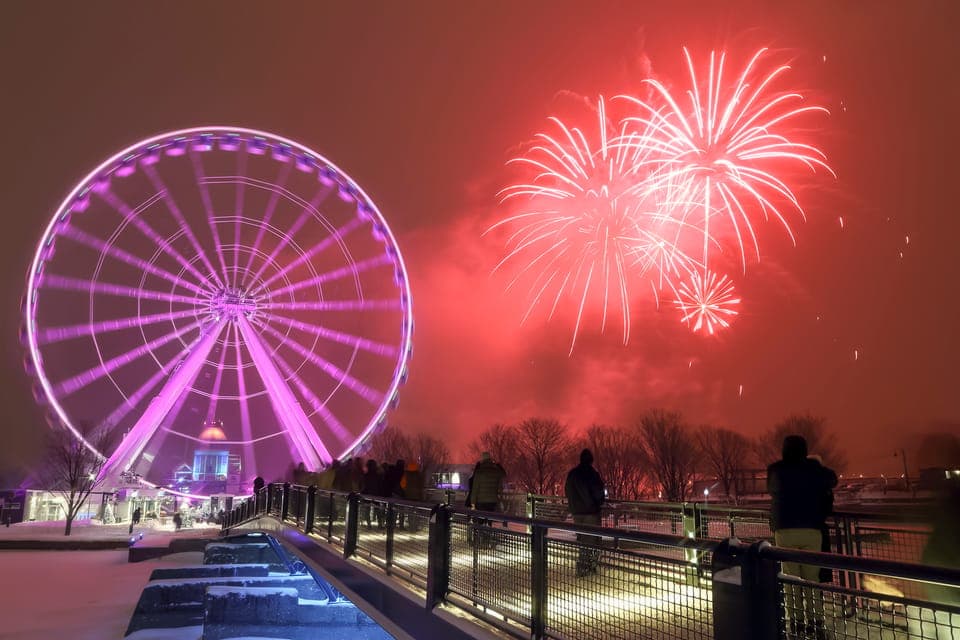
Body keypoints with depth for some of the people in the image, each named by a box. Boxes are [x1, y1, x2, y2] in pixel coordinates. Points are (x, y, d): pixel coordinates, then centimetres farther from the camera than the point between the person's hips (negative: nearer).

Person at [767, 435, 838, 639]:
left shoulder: (775, 471, 3)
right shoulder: (814, 469, 2)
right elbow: (832, 479, 20)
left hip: (784, 530, 0)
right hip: (811, 530, 0)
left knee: (790, 577, 4)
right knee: (811, 577, 4)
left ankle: (796, 622, 4)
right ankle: (815, 622, 2)